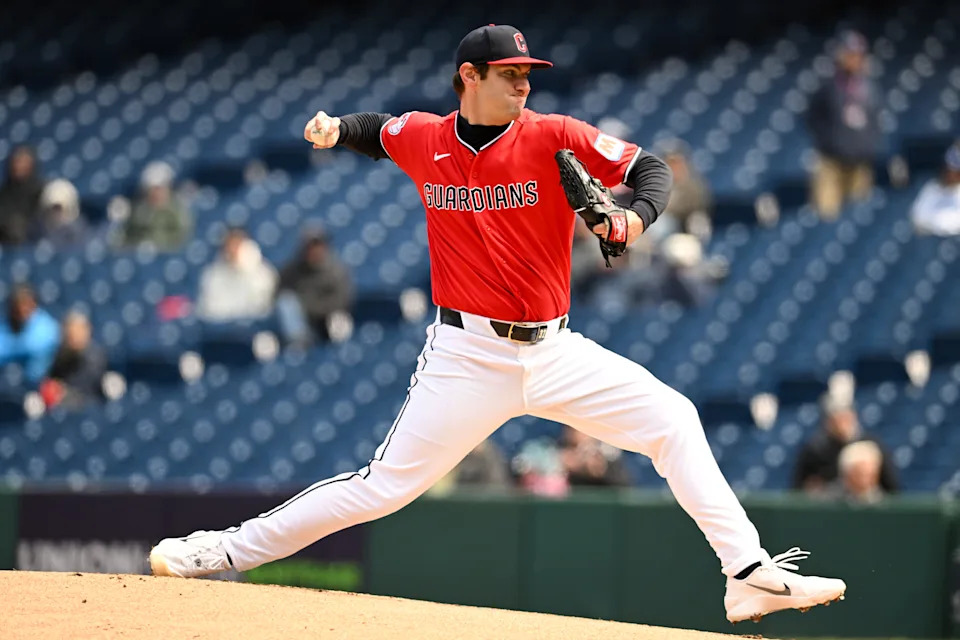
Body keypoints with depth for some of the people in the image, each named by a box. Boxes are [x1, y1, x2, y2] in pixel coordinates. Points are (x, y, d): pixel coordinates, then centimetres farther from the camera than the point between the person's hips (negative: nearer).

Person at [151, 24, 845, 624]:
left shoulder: (553, 137, -5)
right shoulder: (422, 139, 1)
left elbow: (651, 168, -5)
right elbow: (377, 129, 25)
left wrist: (636, 216, -27)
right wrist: (335, 131, 3)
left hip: (553, 349, 2)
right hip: (468, 354, -1)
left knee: (672, 419, -9)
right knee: (384, 484, -9)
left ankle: (750, 574, -5)